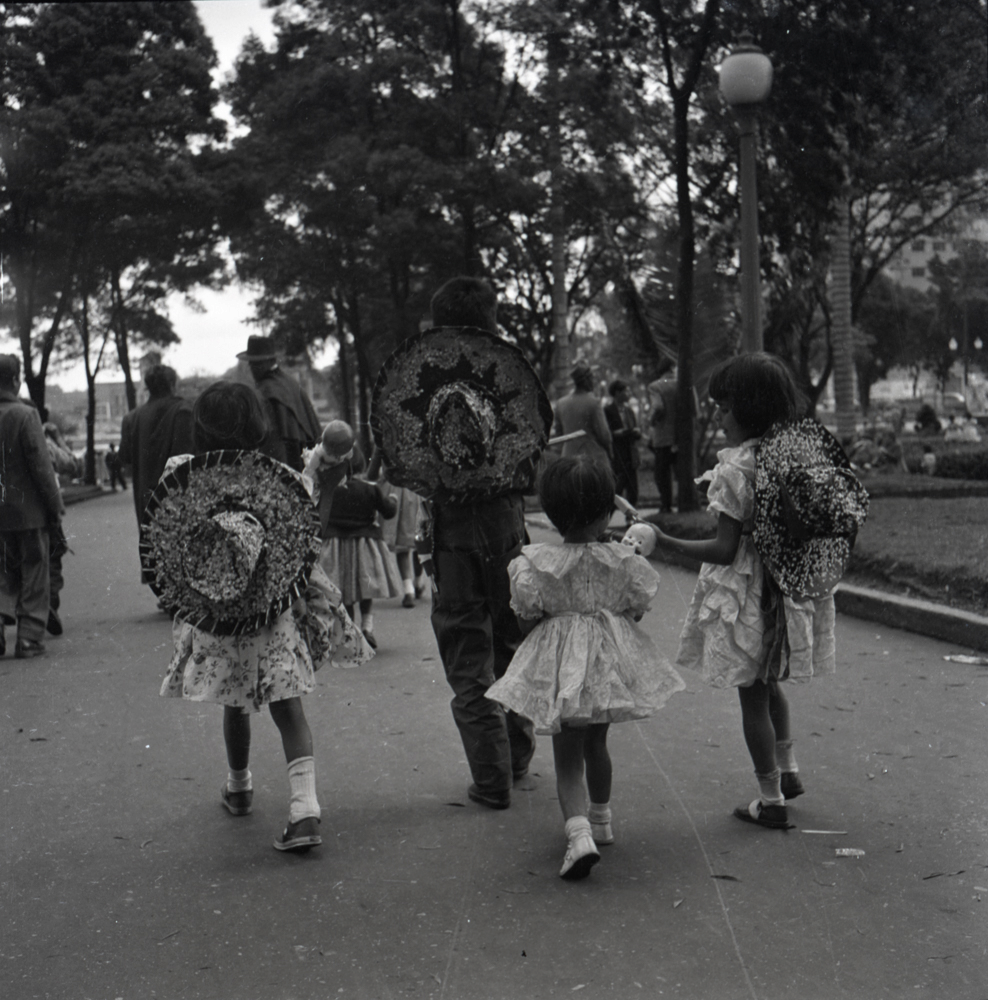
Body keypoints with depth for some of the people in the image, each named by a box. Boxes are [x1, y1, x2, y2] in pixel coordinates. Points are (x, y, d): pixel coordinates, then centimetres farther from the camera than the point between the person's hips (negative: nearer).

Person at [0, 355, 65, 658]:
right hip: (29, 511, -5)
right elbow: (41, 466, -14)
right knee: (34, 576, 6)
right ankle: (29, 638, 7)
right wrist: (56, 508, -7)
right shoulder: (25, 415, -14)